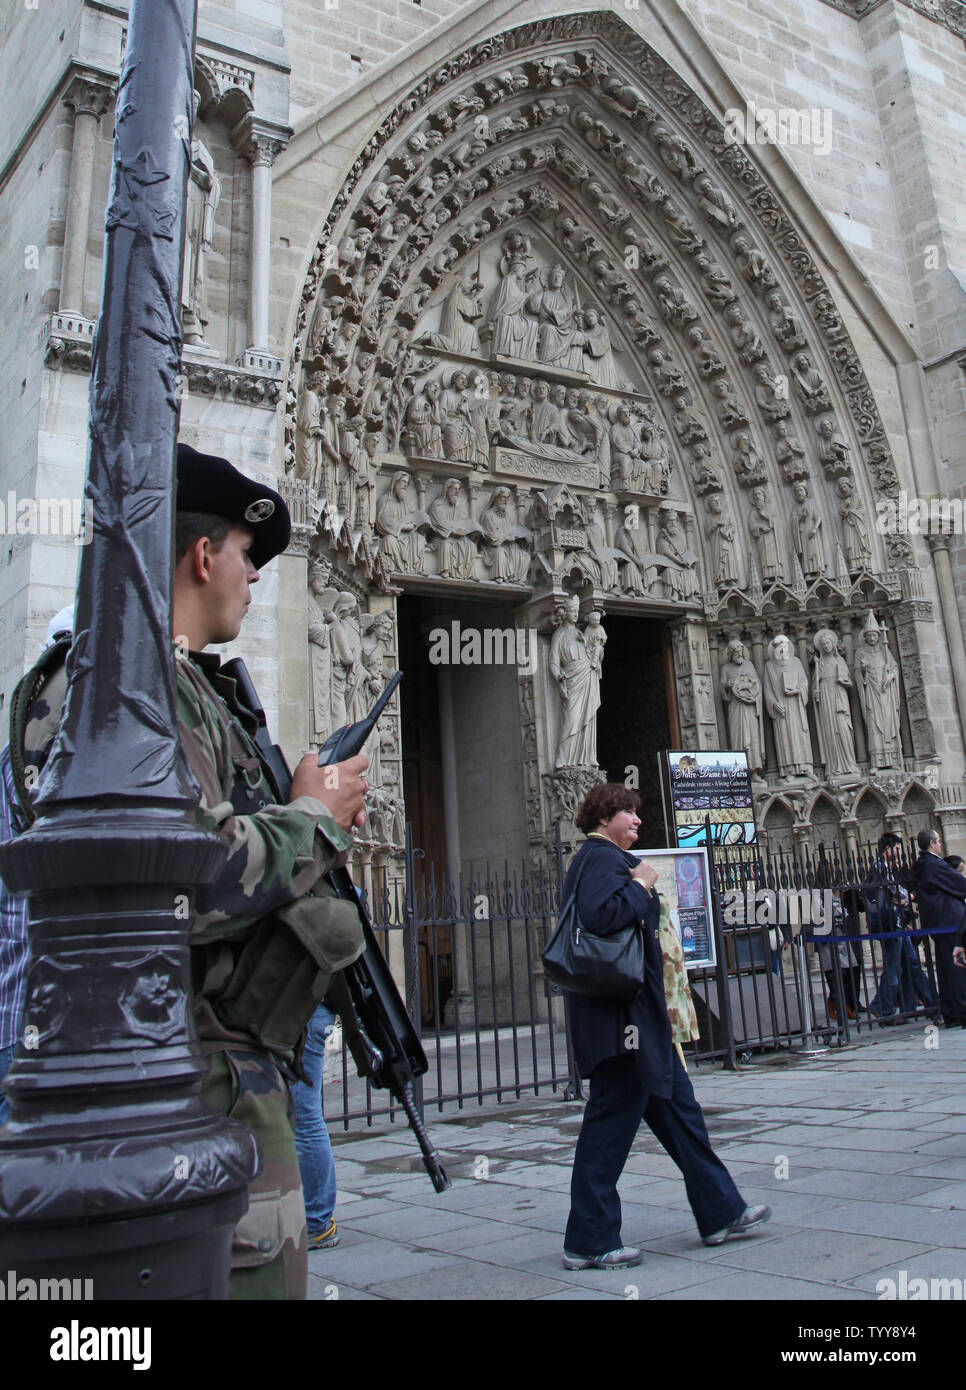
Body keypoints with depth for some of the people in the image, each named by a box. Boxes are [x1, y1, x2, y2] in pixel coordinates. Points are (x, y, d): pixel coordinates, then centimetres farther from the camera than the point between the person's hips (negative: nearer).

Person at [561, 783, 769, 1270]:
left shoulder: (605, 858, 20)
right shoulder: (602, 857, -14)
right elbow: (601, 914, -30)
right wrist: (641, 886, -17)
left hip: (634, 1008, 12)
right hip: (620, 1008, -12)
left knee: (676, 1106, 16)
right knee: (612, 1118, -4)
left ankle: (720, 1212, 27)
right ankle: (589, 1241, 7)